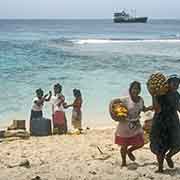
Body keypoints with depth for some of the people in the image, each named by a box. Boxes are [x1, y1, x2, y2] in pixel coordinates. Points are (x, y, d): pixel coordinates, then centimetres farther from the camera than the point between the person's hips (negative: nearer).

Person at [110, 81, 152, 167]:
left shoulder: (141, 100, -3)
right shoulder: (126, 100, -19)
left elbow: (143, 109, 14)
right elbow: (113, 102, -16)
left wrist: (150, 107, -4)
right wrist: (111, 111, -29)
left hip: (136, 126, 5)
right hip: (125, 126, -4)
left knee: (140, 143, 3)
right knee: (124, 146, 8)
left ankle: (129, 151, 34)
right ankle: (123, 161, 34)